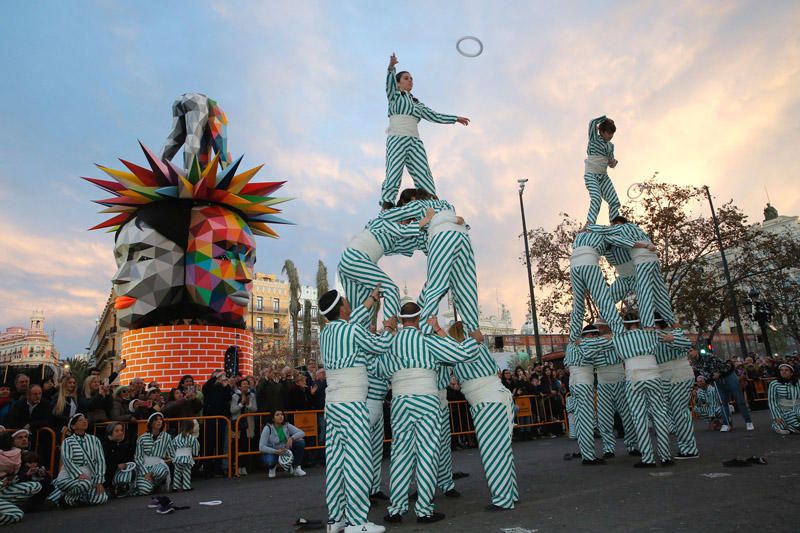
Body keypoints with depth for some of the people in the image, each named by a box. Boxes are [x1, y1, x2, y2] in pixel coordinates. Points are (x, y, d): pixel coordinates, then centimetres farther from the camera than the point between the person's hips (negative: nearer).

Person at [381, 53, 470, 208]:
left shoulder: (417, 103, 30)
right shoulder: (394, 95, 16)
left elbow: (434, 116, 27)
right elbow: (390, 82, -4)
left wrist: (455, 118, 21)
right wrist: (391, 67, -24)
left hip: (415, 141, 5)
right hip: (396, 138, -5)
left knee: (424, 177, -8)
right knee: (393, 175, -18)